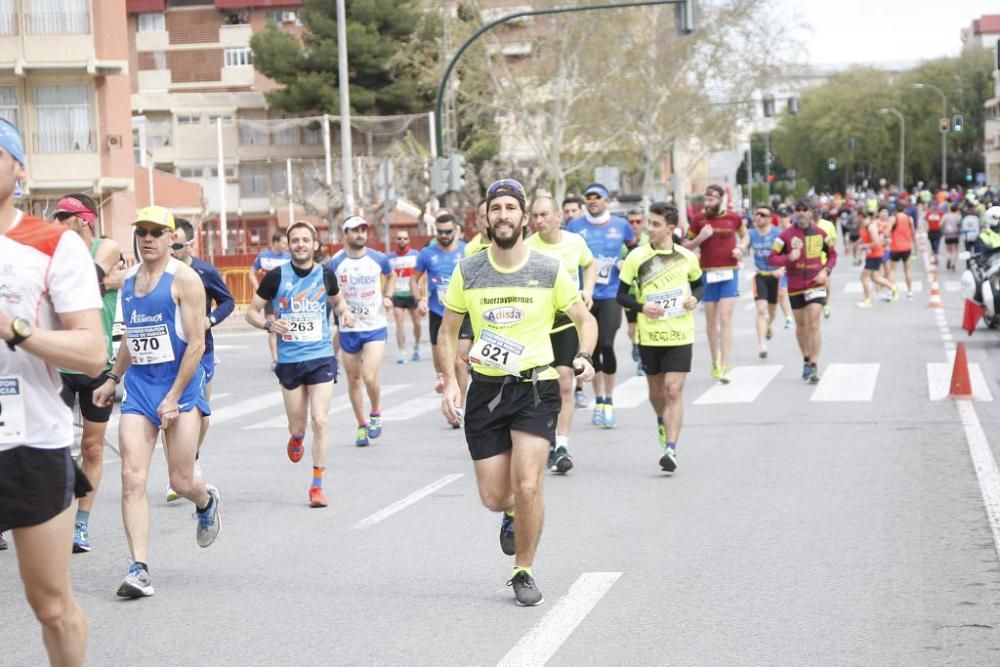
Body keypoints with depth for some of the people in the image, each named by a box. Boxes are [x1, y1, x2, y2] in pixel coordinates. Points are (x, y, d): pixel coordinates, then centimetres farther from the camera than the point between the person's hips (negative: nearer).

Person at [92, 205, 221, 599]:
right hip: (138, 386, 5)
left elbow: (196, 344, -12)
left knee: (181, 482, 1)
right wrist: (113, 379, 21)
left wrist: (173, 398, -16)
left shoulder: (184, 279, -9)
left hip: (180, 384, -5)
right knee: (132, 479, -9)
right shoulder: (129, 280, 11)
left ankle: (206, 501, 38)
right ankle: (139, 569, -10)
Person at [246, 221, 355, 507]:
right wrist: (268, 324, -18)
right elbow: (251, 311, 2)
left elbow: (337, 299, 22)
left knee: (320, 420, -9)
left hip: (321, 358, 0)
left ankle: (317, 485, 2)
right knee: (297, 424, 10)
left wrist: (345, 312, 0)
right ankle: (297, 438, 50)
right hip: (289, 361, 0)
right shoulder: (276, 276, -6)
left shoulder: (325, 274, 0)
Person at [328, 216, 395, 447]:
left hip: (376, 327, -1)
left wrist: (388, 296, 3)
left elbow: (391, 276, 20)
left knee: (370, 377, -15)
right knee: (353, 379, 8)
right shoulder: (335, 263, -5)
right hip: (348, 330, 1)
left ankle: (376, 414, 14)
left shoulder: (378, 259, -1)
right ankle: (361, 426, 25)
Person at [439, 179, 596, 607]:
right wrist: (450, 381, -2)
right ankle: (512, 515, 41)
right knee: (493, 499, 1)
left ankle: (523, 572, 7)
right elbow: (448, 331, 11)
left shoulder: (549, 271, -2)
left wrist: (584, 357, -11)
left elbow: (585, 319, 9)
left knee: (527, 485, -15)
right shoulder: (467, 272, 1)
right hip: (485, 390, 2)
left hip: (535, 386, -2)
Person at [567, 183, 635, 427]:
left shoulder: (620, 225, 3)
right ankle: (598, 401, 20)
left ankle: (609, 402, -3)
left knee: (606, 345, -13)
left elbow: (635, 249, 18)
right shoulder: (575, 226, 2)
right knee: (591, 349, 7)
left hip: (611, 295, -1)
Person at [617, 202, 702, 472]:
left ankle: (671, 449, -14)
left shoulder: (687, 257, 1)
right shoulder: (637, 257, -2)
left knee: (674, 390, -11)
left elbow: (699, 285, 18)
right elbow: (622, 294, 3)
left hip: (680, 335, -1)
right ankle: (663, 422, 47)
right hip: (649, 335, 1)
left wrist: (694, 298, -4)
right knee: (656, 391, 14)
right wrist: (642, 307, -15)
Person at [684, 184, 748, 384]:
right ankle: (715, 363, 22)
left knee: (725, 318, -9)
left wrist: (741, 248, 0)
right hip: (708, 273, 1)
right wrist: (700, 238, -12)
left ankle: (724, 367, -11)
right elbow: (686, 246, 6)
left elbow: (745, 236, 21)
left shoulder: (733, 217, 2)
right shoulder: (699, 219, 1)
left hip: (729, 272, -1)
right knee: (711, 320, 8)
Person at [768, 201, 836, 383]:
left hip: (816, 285, -1)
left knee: (814, 325, -11)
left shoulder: (820, 234, 0)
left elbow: (832, 254, 12)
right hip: (795, 286, 1)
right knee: (801, 326, 13)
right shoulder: (786, 235, -4)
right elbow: (773, 258, -5)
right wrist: (789, 258, -23)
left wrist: (826, 271, -5)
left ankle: (814, 365, -11)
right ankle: (806, 360, 31)